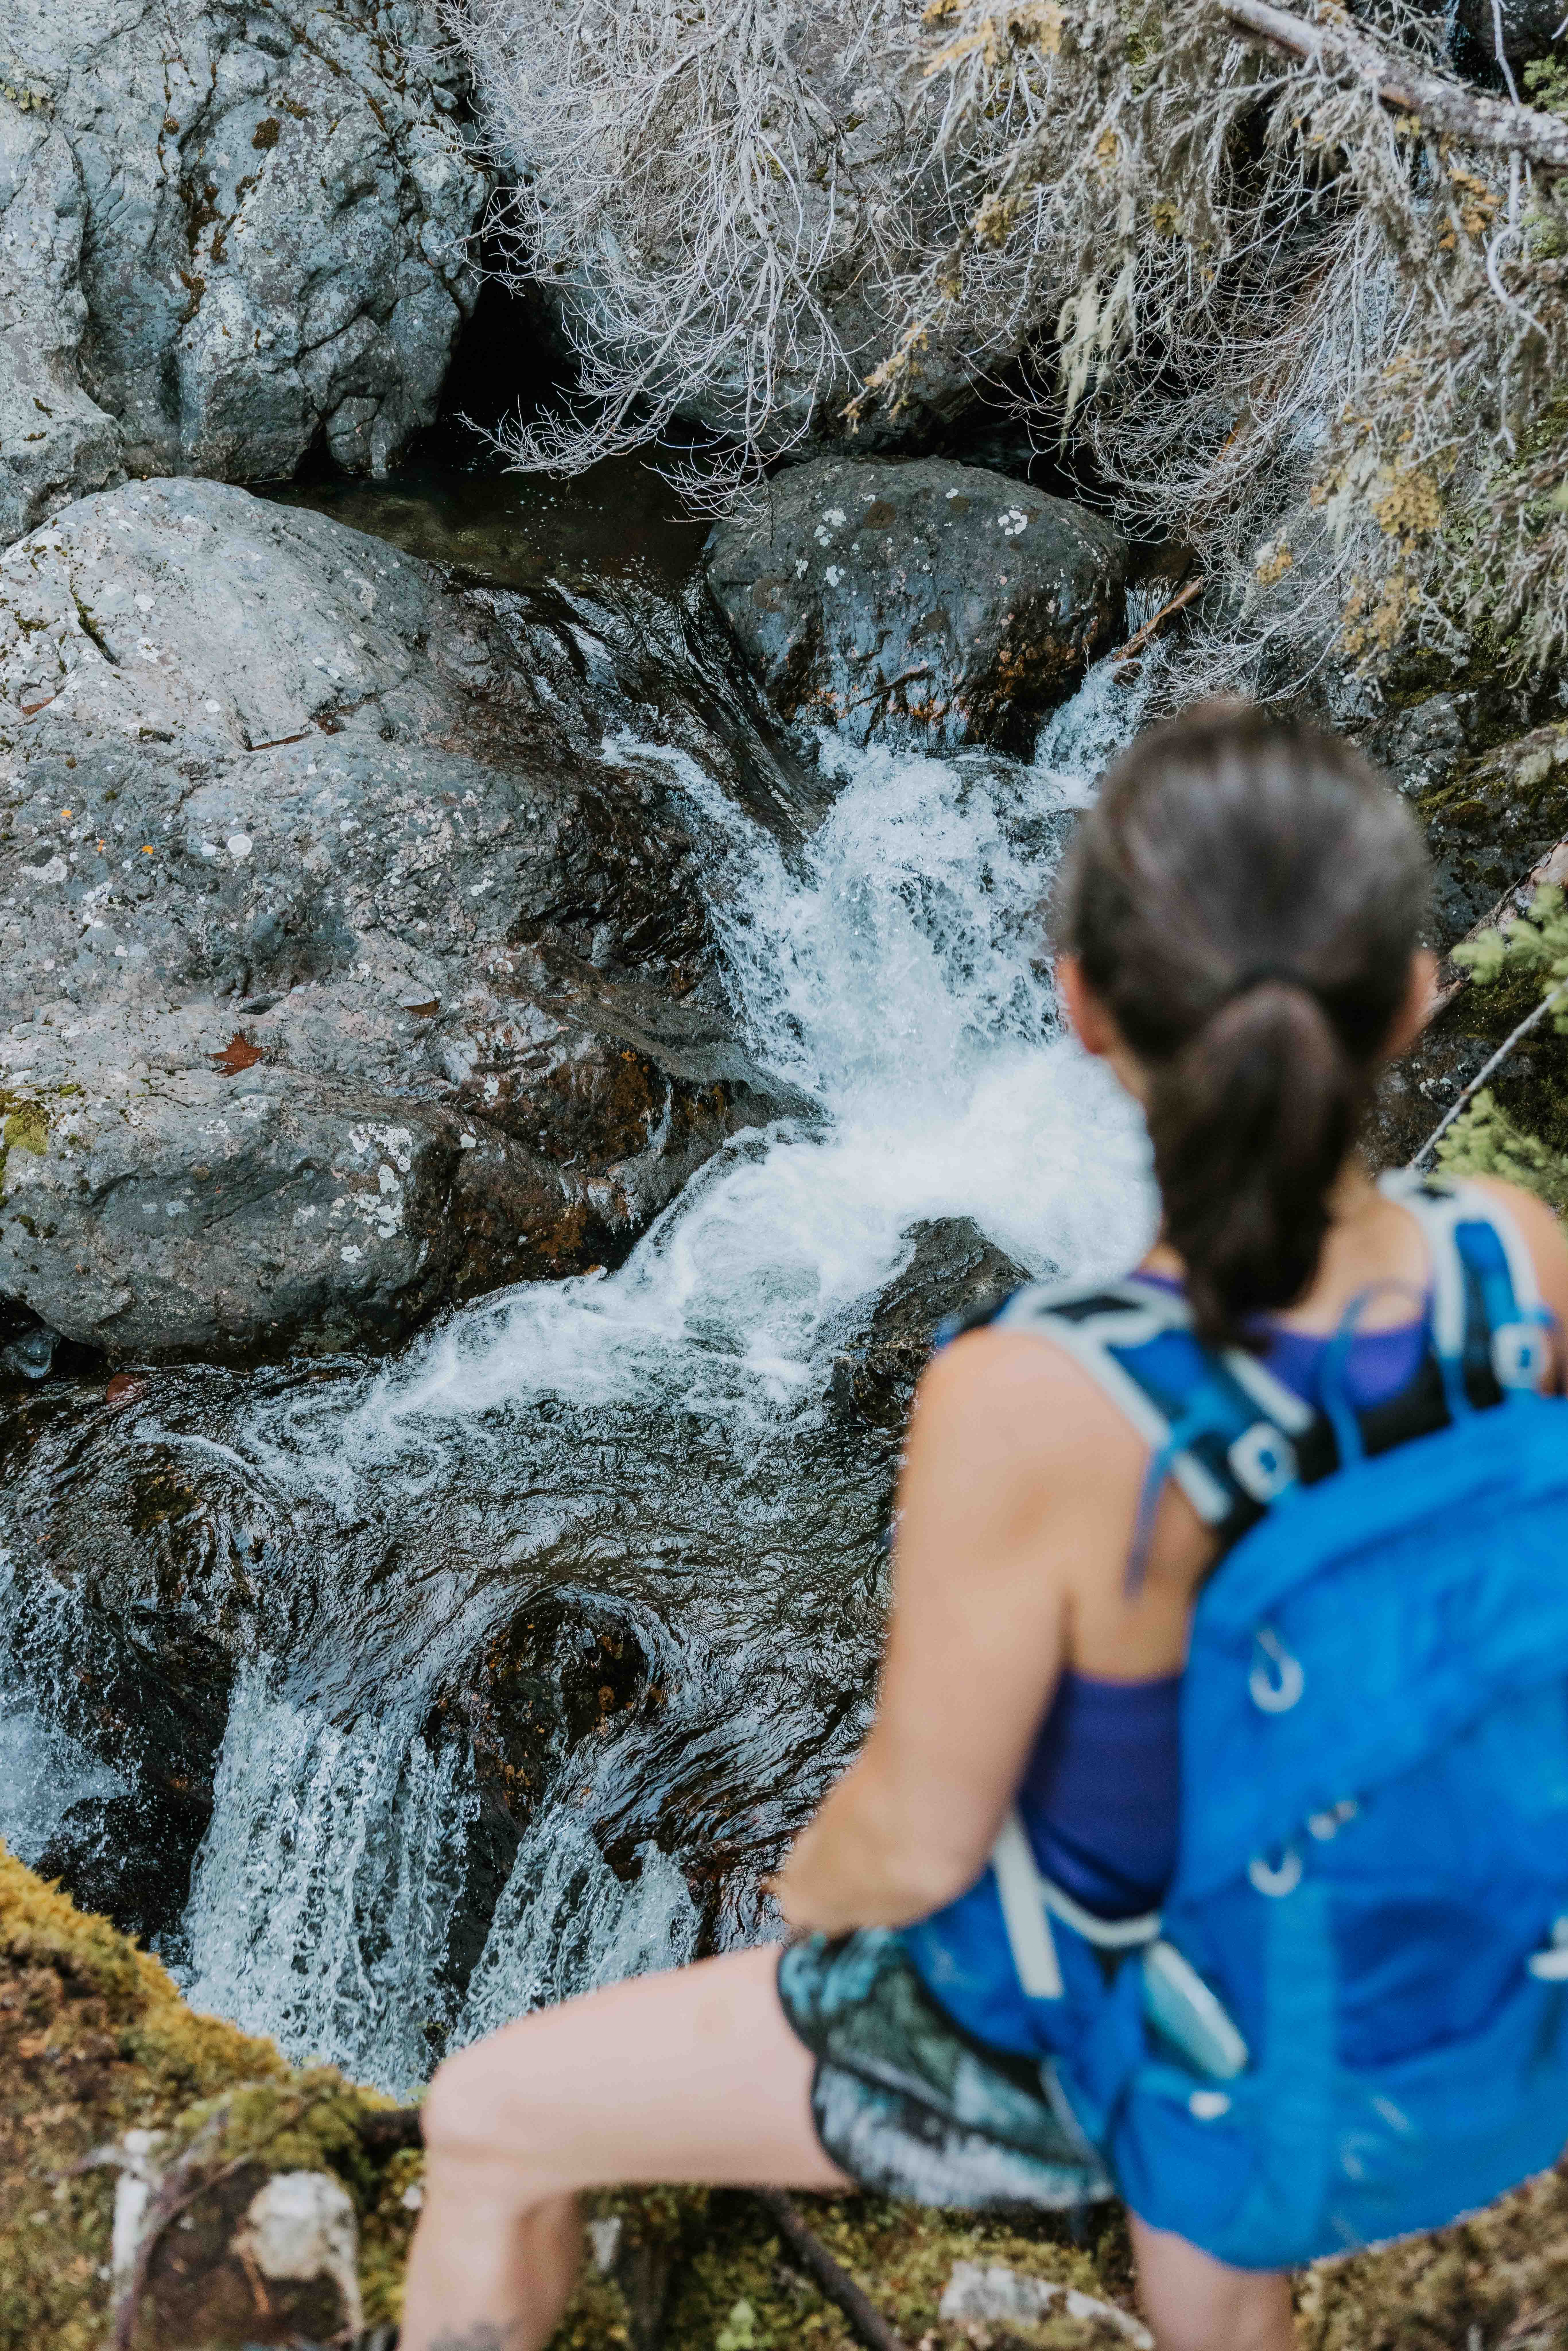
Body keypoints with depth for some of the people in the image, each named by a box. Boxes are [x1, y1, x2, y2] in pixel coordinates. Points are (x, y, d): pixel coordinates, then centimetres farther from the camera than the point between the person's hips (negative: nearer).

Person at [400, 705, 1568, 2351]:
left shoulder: (1030, 1413, -41)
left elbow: (919, 1836, -24)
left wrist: (810, 1886, 0)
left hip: (1077, 2030, -5)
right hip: (1370, 1965, 5)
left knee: (483, 2123, 18)